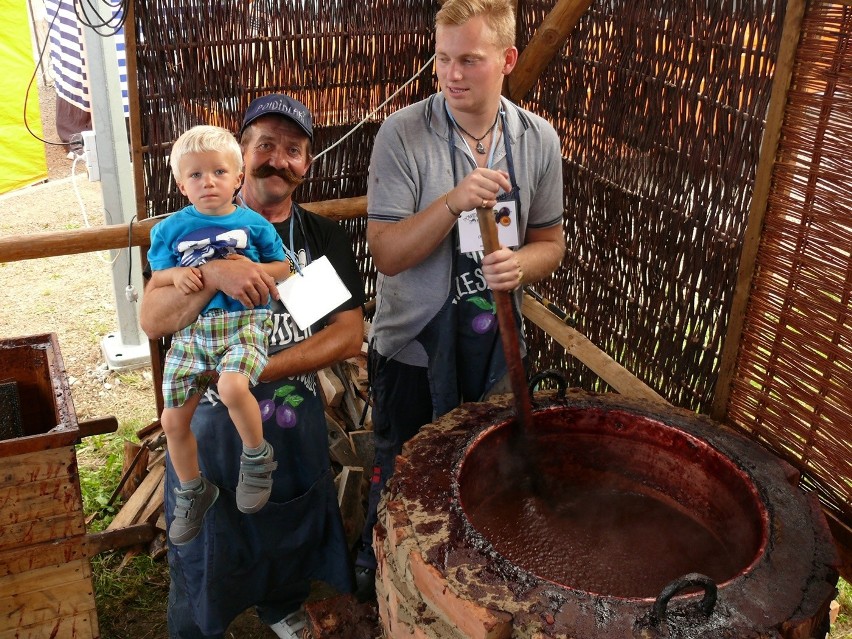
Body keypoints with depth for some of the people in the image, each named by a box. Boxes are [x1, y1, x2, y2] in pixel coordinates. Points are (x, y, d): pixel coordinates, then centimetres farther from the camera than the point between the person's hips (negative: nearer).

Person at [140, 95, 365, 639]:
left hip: (296, 416, 2)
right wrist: (213, 274, -32)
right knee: (204, 547, 14)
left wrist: (257, 370, -19)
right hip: (211, 417, -2)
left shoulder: (325, 237, 0)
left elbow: (349, 336, -9)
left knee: (293, 532, 22)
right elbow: (153, 321, -14)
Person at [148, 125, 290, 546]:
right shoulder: (171, 229, 7)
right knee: (173, 420, 2)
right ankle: (192, 493, 29)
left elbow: (282, 269, 8)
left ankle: (257, 456, -3)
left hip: (243, 321, -3)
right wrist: (177, 275, -12)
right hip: (189, 328, 3)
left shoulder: (252, 223, 3)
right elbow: (156, 278, 11)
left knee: (232, 387, -33)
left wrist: (248, 268, -11)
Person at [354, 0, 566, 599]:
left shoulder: (538, 139, -4)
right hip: (413, 346, -3)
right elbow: (387, 253, -19)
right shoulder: (403, 133, -16)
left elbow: (550, 241, 4)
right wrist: (453, 203, -34)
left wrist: (521, 264, -19)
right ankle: (375, 575, 45)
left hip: (495, 345, 4)